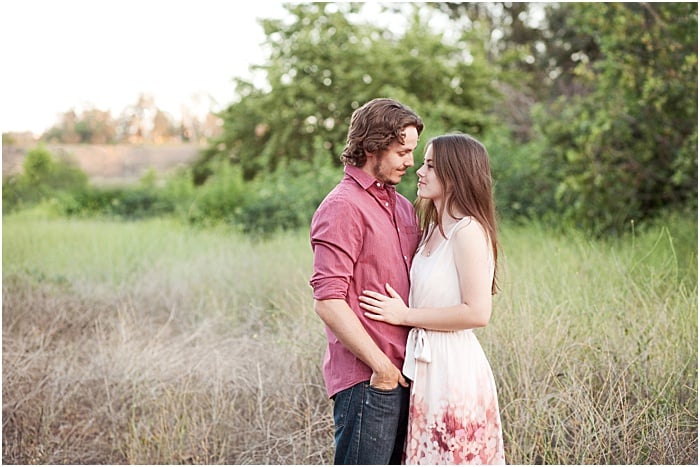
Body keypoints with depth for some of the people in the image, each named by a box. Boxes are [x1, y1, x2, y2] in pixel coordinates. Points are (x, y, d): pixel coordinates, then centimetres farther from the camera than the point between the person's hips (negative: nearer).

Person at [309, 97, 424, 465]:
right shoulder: (342, 207, -12)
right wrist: (380, 365, -15)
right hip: (366, 379, -8)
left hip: (400, 374, 8)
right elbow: (327, 301, -18)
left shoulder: (403, 207, 15)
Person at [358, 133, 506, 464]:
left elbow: (477, 313, -22)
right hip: (427, 366, 9)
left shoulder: (468, 230, -14)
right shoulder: (433, 229, 13)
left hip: (454, 368, -9)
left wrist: (405, 315, -15)